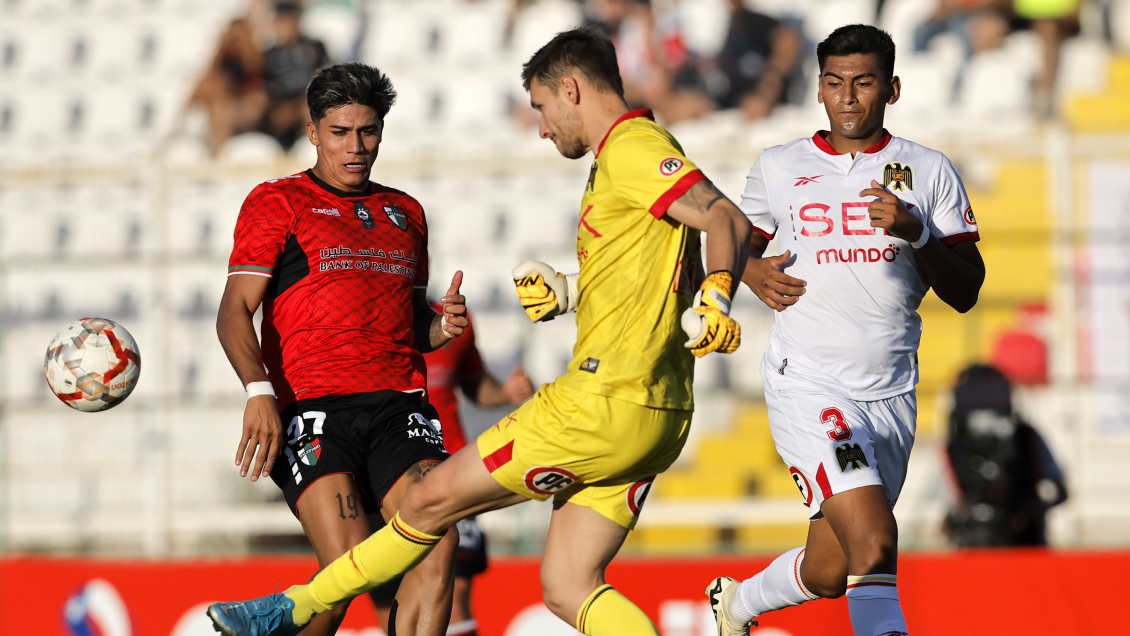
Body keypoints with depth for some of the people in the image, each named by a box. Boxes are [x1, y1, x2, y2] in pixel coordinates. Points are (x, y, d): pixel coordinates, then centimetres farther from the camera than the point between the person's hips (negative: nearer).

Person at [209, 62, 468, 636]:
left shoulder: (406, 213, 24)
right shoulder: (277, 202, 8)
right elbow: (235, 311, -1)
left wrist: (443, 325, 7)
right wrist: (259, 391, -17)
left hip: (399, 405, 4)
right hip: (311, 407, -4)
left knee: (438, 545, -21)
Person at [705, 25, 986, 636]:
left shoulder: (930, 172, 5)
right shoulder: (778, 168, 4)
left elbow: (965, 293, 0)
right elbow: (740, 241, 21)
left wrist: (918, 233, -17)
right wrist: (753, 272, -2)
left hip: (892, 395, 3)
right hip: (808, 387, -3)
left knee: (831, 572, 15)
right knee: (874, 541, -24)